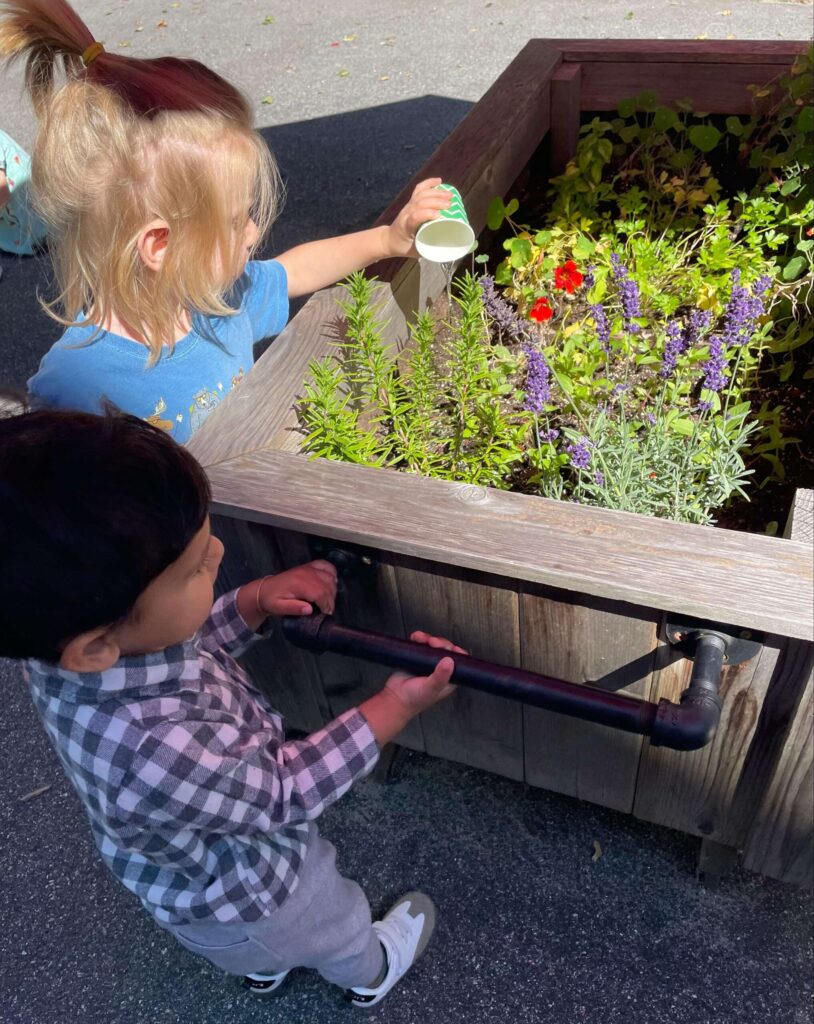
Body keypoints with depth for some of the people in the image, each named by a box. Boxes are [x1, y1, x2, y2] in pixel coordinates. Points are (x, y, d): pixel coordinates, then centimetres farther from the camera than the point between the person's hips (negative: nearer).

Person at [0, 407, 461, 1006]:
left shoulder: (77, 651, -29)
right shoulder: (160, 759, -51)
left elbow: (189, 645, -7)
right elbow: (288, 790, -32)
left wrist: (254, 602, -24)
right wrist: (397, 705, -25)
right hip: (252, 912, -5)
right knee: (341, 932, 31)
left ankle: (264, 968, 73)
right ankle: (370, 975, 64)